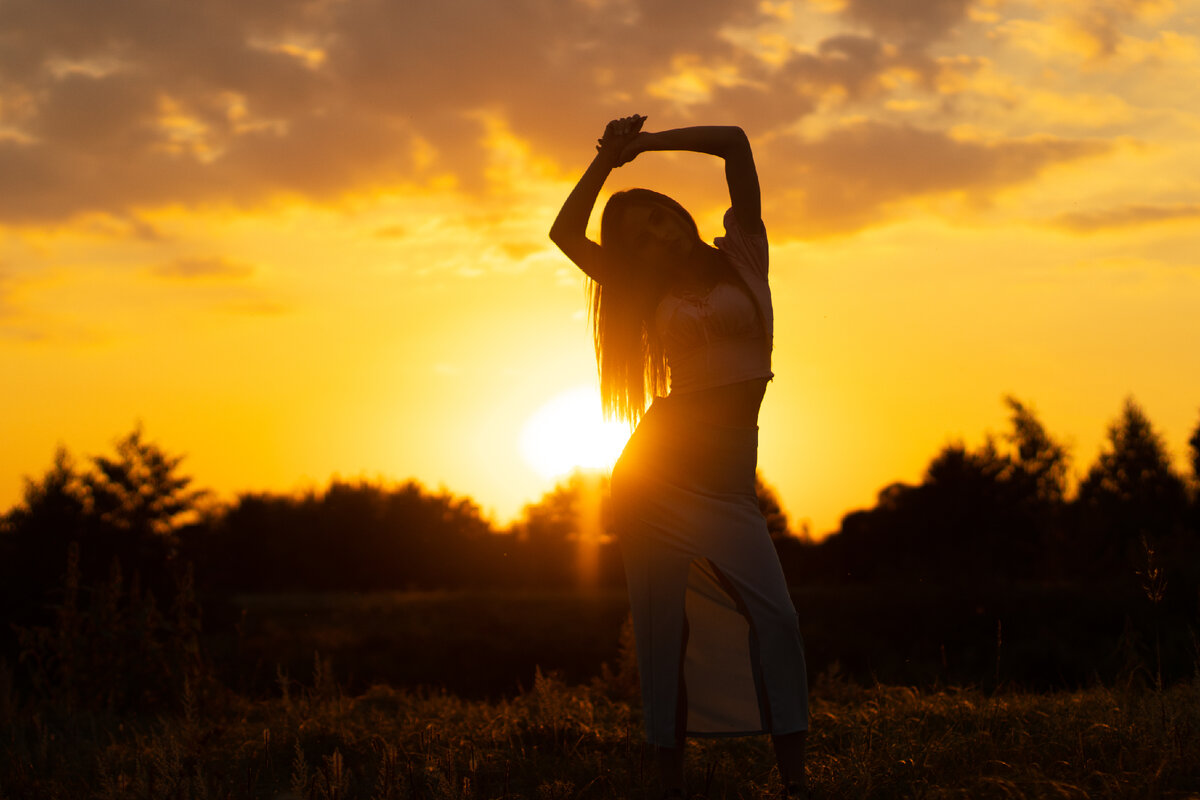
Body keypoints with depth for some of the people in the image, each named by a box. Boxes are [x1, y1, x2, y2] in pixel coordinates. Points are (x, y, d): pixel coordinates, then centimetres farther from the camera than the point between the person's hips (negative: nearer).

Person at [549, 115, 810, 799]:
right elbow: (566, 233, 9)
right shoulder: (650, 296, 13)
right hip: (657, 471, 1)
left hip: (728, 480, -1)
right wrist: (607, 159, 8)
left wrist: (647, 142, 5)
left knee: (774, 616, -13)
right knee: (665, 624, -1)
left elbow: (735, 142, 1)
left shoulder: (741, 256, 8)